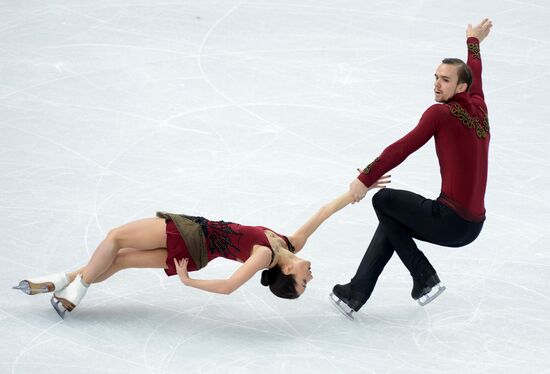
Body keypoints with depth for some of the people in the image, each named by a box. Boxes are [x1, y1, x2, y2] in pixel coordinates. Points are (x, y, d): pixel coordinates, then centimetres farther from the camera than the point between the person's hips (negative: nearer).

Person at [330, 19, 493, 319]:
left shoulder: (441, 113, -12)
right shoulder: (478, 109, 9)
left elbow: (402, 149, -18)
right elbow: (475, 78, 30)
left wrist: (365, 179, -15)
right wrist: (474, 42, 49)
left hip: (450, 221, -8)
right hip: (473, 225, 9)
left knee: (383, 200, 12)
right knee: (390, 221, 22)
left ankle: (424, 278, 11)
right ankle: (355, 294, 20)